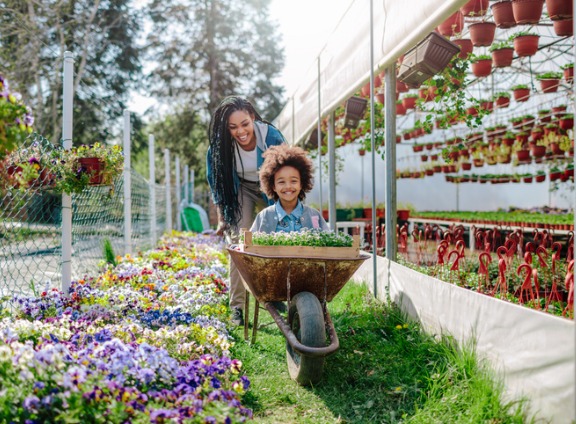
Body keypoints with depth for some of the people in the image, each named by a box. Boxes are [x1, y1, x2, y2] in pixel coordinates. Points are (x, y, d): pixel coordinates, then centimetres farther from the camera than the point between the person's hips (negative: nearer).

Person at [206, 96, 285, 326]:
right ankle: (237, 306, -11)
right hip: (241, 189, 0)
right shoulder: (221, 144, -26)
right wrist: (222, 218, -6)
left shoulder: (271, 136, -31)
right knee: (238, 240, -14)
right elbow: (217, 181, -9)